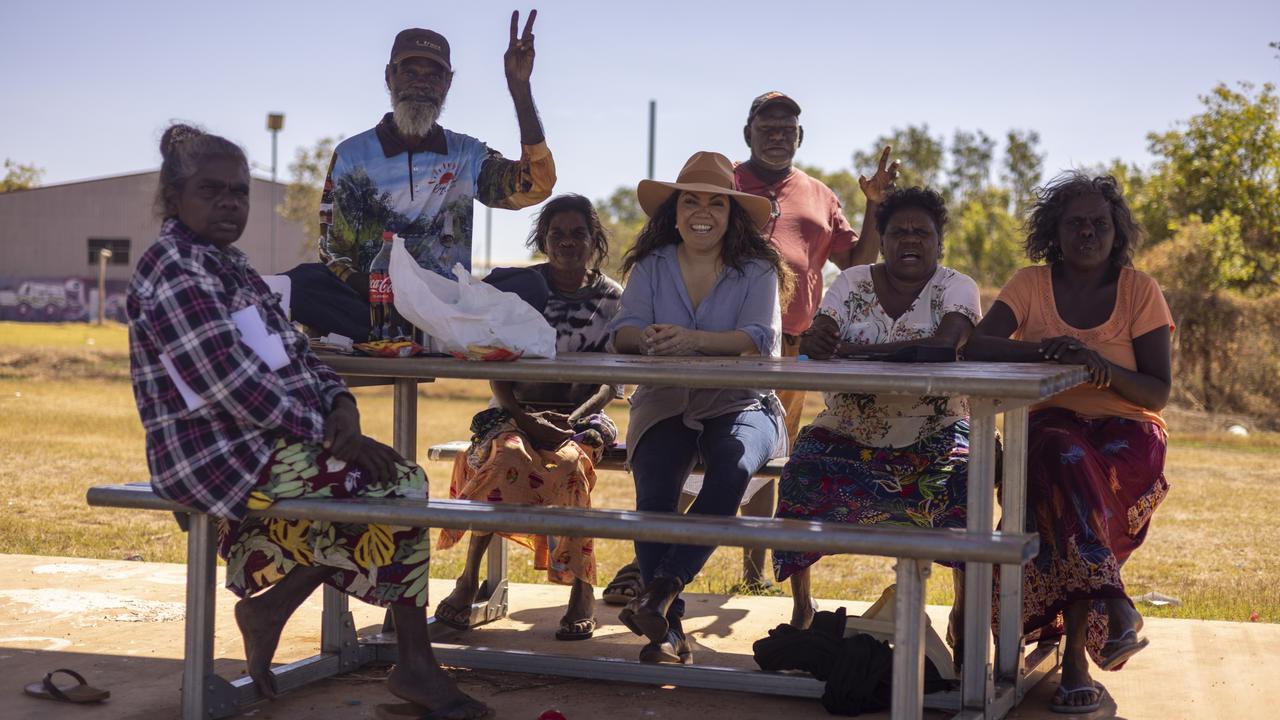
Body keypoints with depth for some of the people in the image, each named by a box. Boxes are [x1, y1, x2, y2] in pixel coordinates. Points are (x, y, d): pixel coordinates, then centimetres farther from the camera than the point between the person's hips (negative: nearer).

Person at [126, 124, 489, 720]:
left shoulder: (230, 266, 17)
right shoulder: (174, 269, -14)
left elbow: (295, 354, 13)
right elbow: (230, 385, -23)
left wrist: (340, 407, -6)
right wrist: (326, 432, -20)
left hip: (268, 442, 10)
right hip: (221, 458, -10)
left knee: (403, 480, 5)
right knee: (397, 487, -13)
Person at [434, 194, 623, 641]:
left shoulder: (611, 298, 7)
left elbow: (611, 380, 2)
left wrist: (574, 419, -17)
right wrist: (524, 418, -16)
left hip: (580, 416, 0)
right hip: (517, 411, 0)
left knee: (570, 463, -35)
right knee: (508, 457, -35)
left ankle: (583, 591, -28)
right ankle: (468, 581, -31)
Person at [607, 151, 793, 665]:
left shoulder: (757, 271, 2)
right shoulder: (651, 266, 9)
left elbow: (760, 338, -15)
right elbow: (623, 331, -4)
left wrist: (693, 340, -33)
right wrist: (649, 338, -31)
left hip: (737, 404, -1)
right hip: (664, 405, 1)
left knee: (732, 469, -35)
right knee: (654, 489, -27)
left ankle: (661, 588, -33)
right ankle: (669, 628, -21)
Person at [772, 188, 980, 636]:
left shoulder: (956, 288, -3)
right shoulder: (853, 283, 5)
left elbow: (946, 344, -23)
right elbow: (816, 340, -7)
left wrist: (855, 350, -29)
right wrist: (815, 340, -34)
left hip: (931, 436, -2)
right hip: (847, 435, 2)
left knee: (965, 481, -29)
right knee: (803, 476, -24)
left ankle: (965, 611, -11)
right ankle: (800, 606, -5)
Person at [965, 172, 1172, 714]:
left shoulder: (1140, 290, 4)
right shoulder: (1031, 284, 6)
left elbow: (1158, 393, -1)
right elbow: (975, 346, -9)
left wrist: (1104, 365, -20)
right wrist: (1043, 350, -25)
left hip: (1127, 433, -1)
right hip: (1051, 429, 1)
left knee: (1060, 485, -35)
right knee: (1063, 457, -37)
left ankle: (1075, 651, -32)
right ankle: (1112, 609, -41)